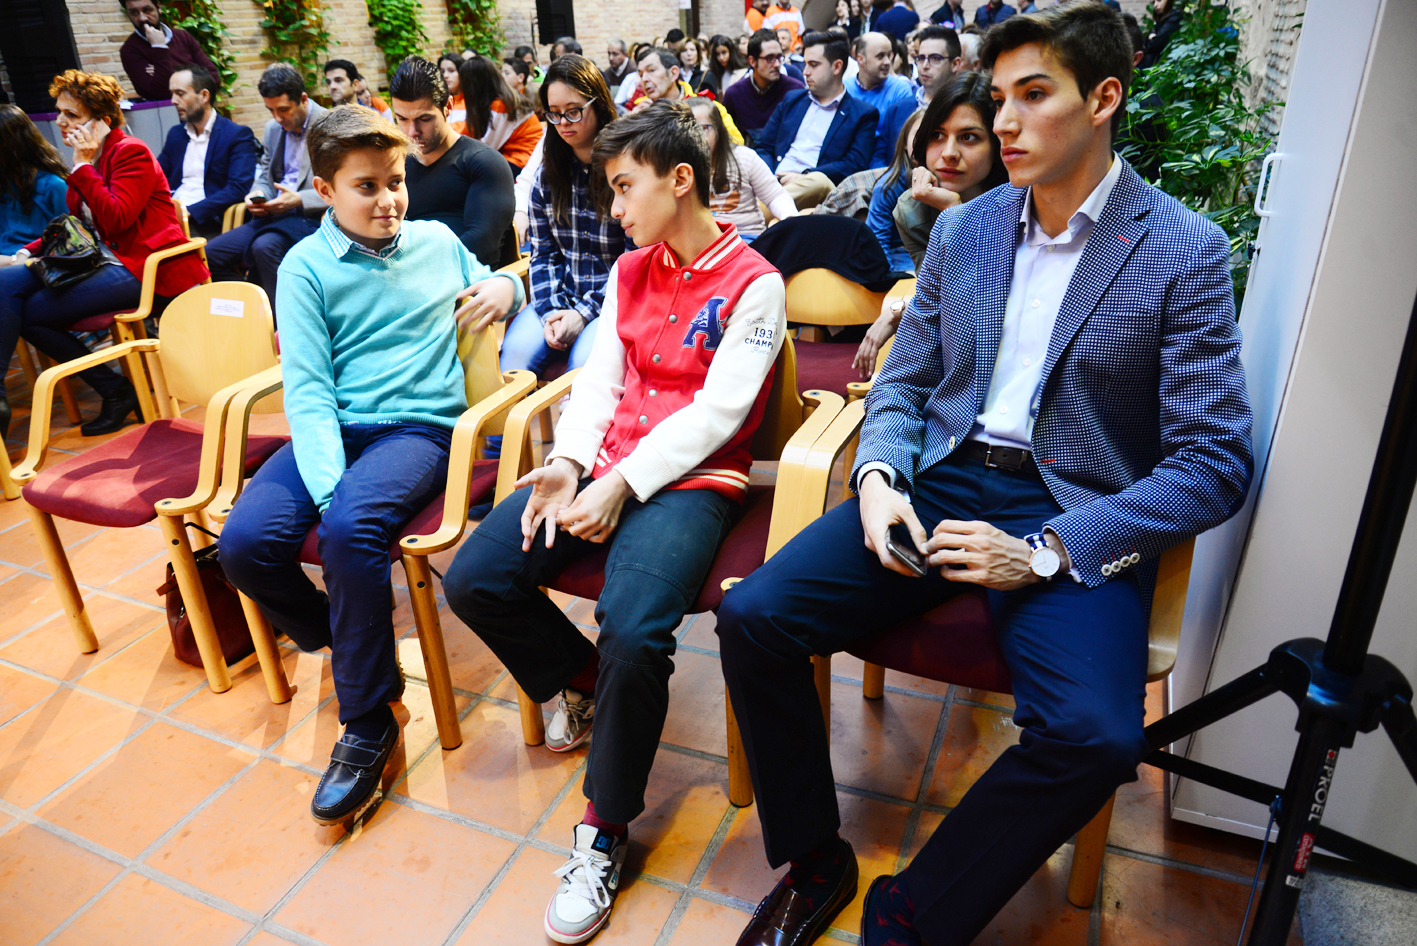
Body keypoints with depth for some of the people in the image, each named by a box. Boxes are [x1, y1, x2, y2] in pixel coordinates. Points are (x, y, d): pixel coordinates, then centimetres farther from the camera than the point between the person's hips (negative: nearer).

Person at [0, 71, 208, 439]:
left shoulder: (131, 152, -6)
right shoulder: (86, 159, 20)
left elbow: (116, 218, -19)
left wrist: (83, 165, -12)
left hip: (147, 270, -9)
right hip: (109, 263, 9)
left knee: (30, 312, -15)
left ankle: (116, 391, -3)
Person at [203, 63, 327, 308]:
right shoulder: (273, 128, 17)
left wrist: (298, 200, -20)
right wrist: (258, 195, 1)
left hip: (310, 216, -8)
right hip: (272, 214, 8)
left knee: (264, 246, -34)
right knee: (212, 253, -6)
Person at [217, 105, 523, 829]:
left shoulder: (438, 241, 14)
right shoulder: (307, 265, 6)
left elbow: (492, 284, 34)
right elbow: (308, 387, -4)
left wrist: (504, 287, 6)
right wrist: (326, 487, -20)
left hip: (419, 425, -1)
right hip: (333, 428, 2)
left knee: (352, 529, -32)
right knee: (246, 541, -23)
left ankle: (368, 724, -14)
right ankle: (340, 640, 10)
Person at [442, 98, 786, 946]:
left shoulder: (754, 284, -3)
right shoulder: (630, 272, 17)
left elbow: (716, 411, -12)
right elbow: (600, 378, 10)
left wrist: (623, 484, -19)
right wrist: (569, 462, -8)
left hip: (692, 477, -6)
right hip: (605, 463, 7)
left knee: (635, 630, -31)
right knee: (473, 581, -9)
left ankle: (606, 834, -7)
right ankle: (582, 679, 19)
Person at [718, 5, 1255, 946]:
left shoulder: (1185, 251, -3)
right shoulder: (963, 229, 11)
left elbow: (1215, 464, -7)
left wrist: (1044, 552, -18)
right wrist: (878, 477, -9)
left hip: (1077, 516, -3)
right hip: (941, 480, 4)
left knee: (1093, 735, -30)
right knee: (753, 616, -15)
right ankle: (814, 861, 6)